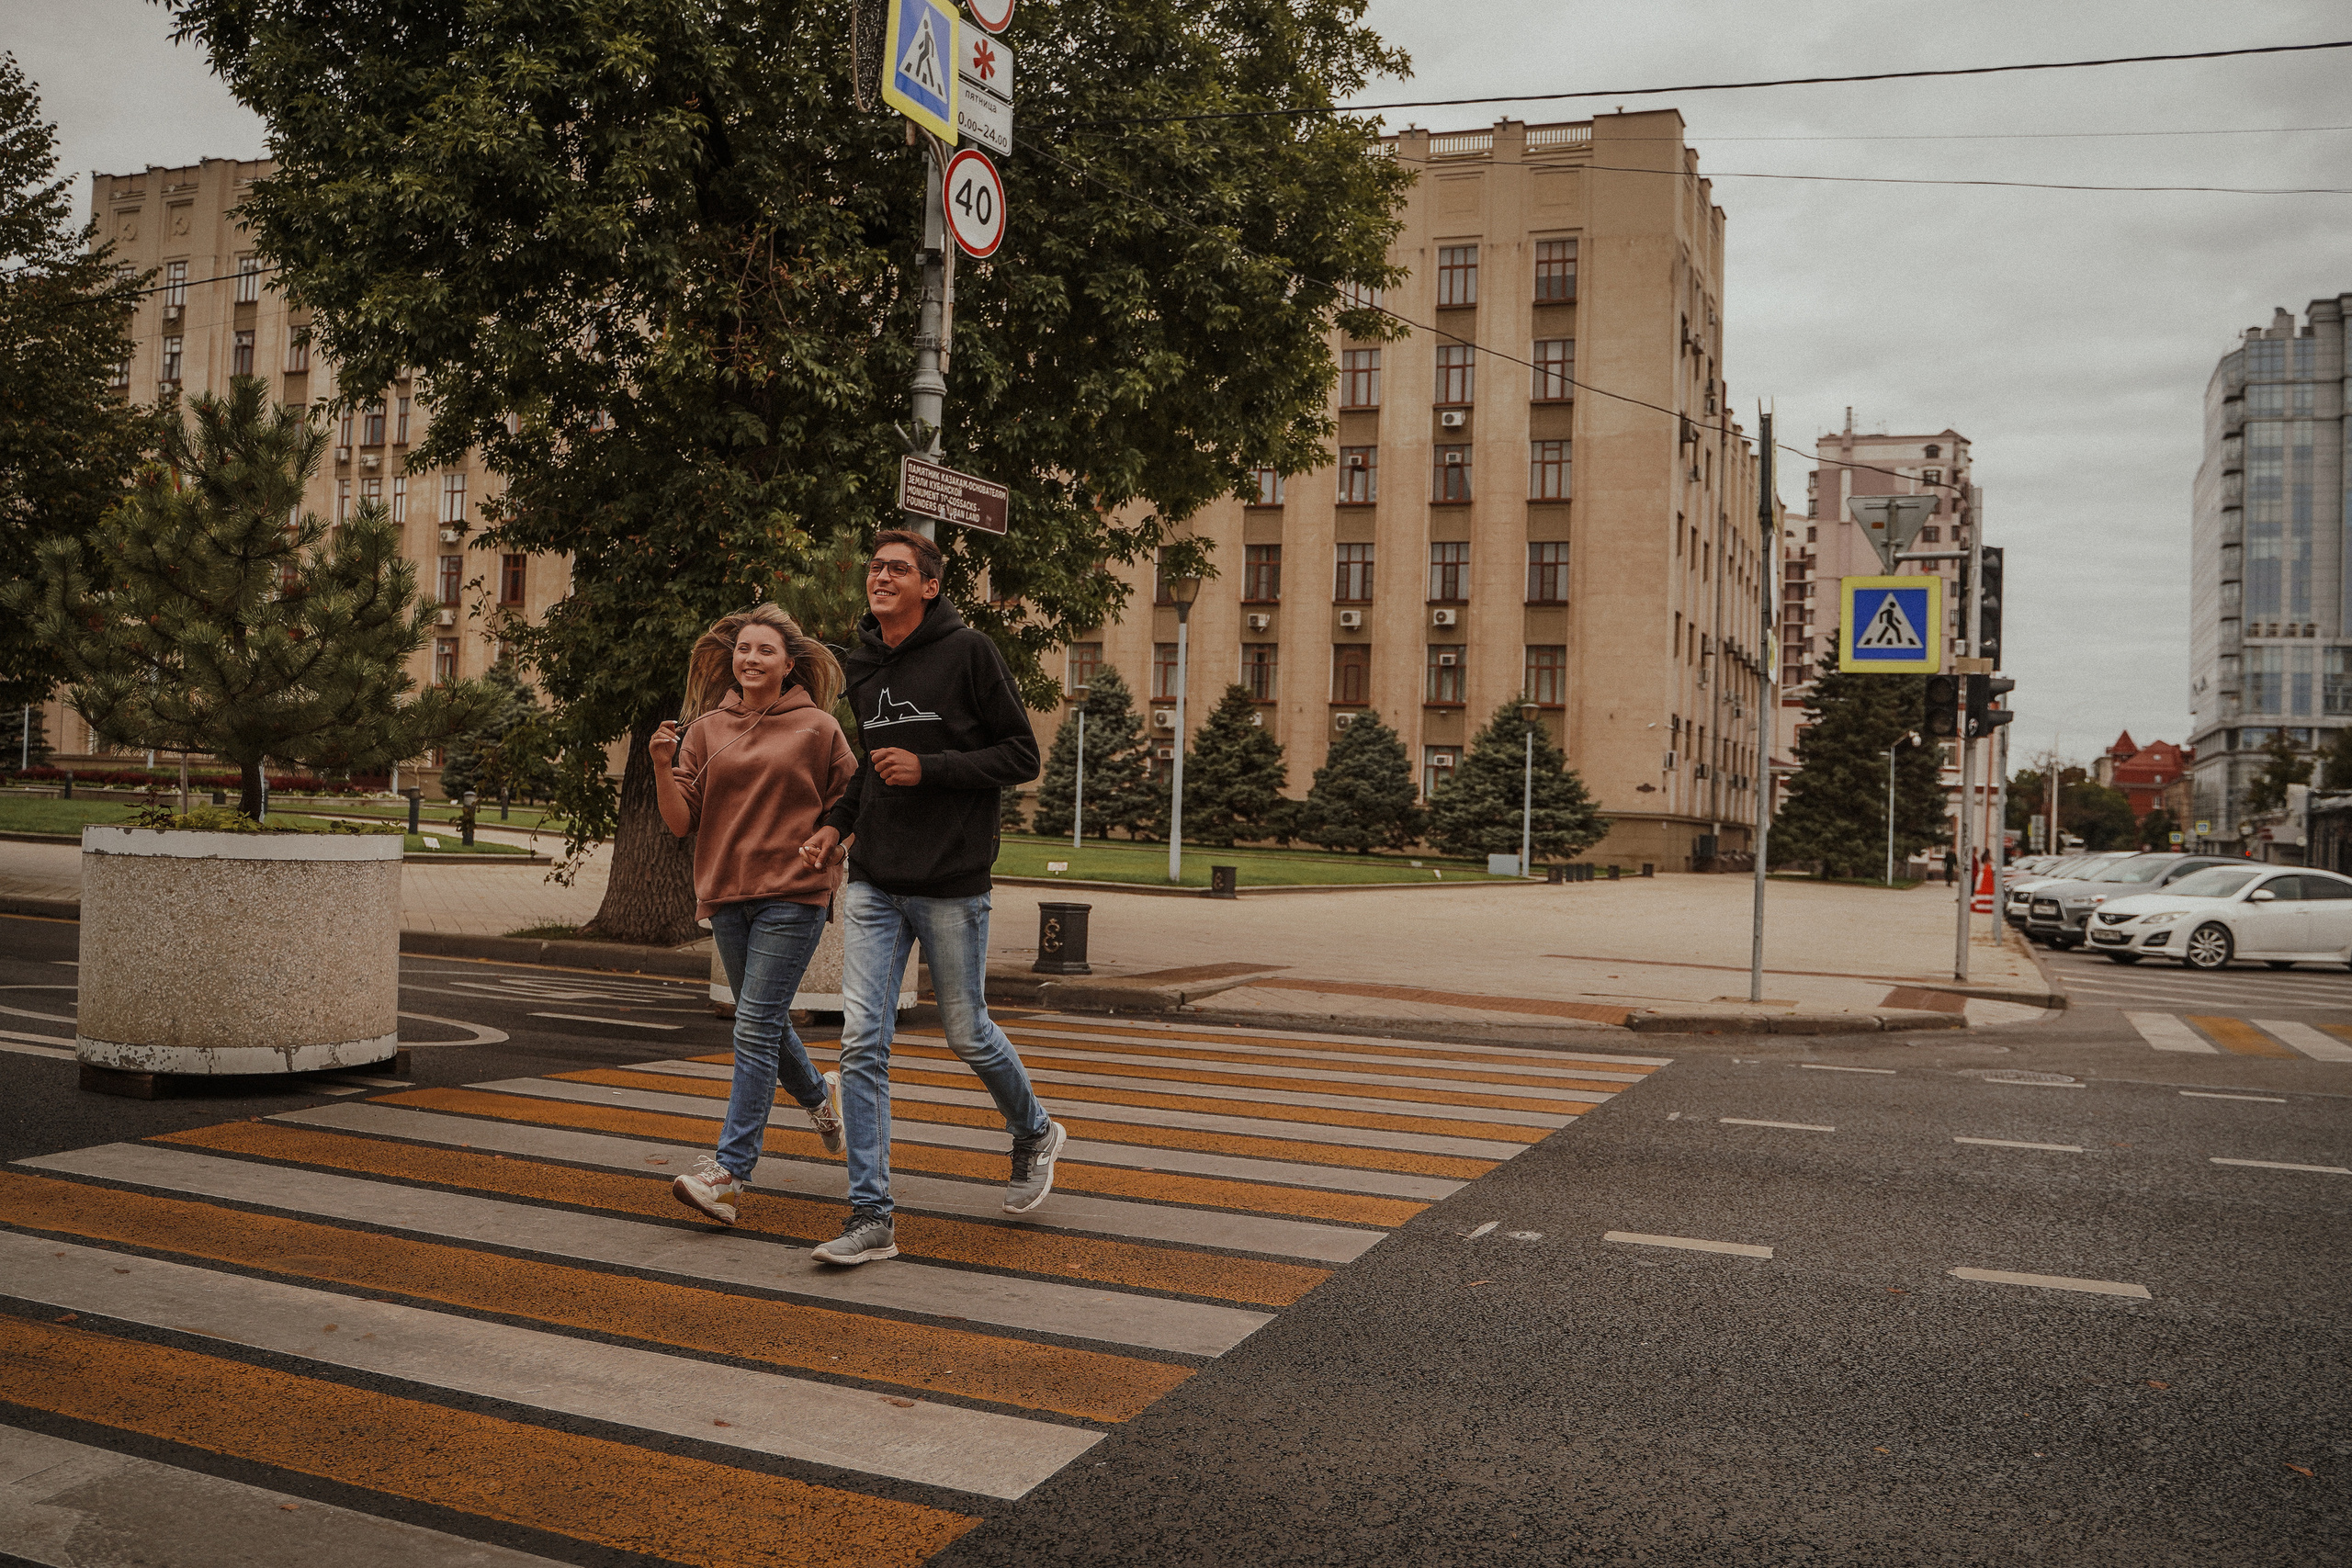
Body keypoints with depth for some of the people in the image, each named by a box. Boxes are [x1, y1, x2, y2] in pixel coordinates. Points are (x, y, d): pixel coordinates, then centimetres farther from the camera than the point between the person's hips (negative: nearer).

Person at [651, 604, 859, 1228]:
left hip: (793, 895, -5)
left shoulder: (817, 728, -1)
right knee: (763, 1024, 18)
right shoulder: (706, 729, 7)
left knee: (756, 1028, -9)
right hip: (726, 894, 5)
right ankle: (820, 1095, 45)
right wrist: (663, 767, -11)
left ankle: (729, 1172, -7)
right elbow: (682, 822, 3)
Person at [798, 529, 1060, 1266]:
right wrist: (836, 822, 8)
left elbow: (1022, 756, -7)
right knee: (862, 1042, -3)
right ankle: (871, 1217, 3)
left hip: (951, 882, -5)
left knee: (966, 1032, 9)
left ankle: (1035, 1133, 38)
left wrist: (928, 768, -17)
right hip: (873, 882, 5)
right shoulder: (860, 667, 10)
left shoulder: (968, 652, -7)